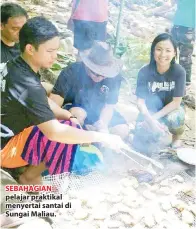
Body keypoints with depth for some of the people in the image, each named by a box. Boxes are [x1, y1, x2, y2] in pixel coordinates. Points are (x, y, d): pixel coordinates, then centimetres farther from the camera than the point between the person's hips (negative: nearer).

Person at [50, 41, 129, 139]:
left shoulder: (114, 77, -20)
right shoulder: (72, 72, -27)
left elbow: (109, 106, -14)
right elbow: (54, 105, -30)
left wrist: (103, 126, -32)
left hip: (98, 111, 4)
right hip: (75, 108, -3)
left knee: (122, 130, -14)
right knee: (78, 113, -36)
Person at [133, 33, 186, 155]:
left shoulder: (179, 72, -21)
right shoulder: (145, 72, -20)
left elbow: (176, 102, -18)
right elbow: (140, 101, -17)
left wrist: (155, 117, -27)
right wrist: (150, 120, -35)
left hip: (171, 109, 1)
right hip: (150, 110, -1)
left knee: (174, 119, -35)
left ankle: (176, 137, 0)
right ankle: (156, 132, 6)